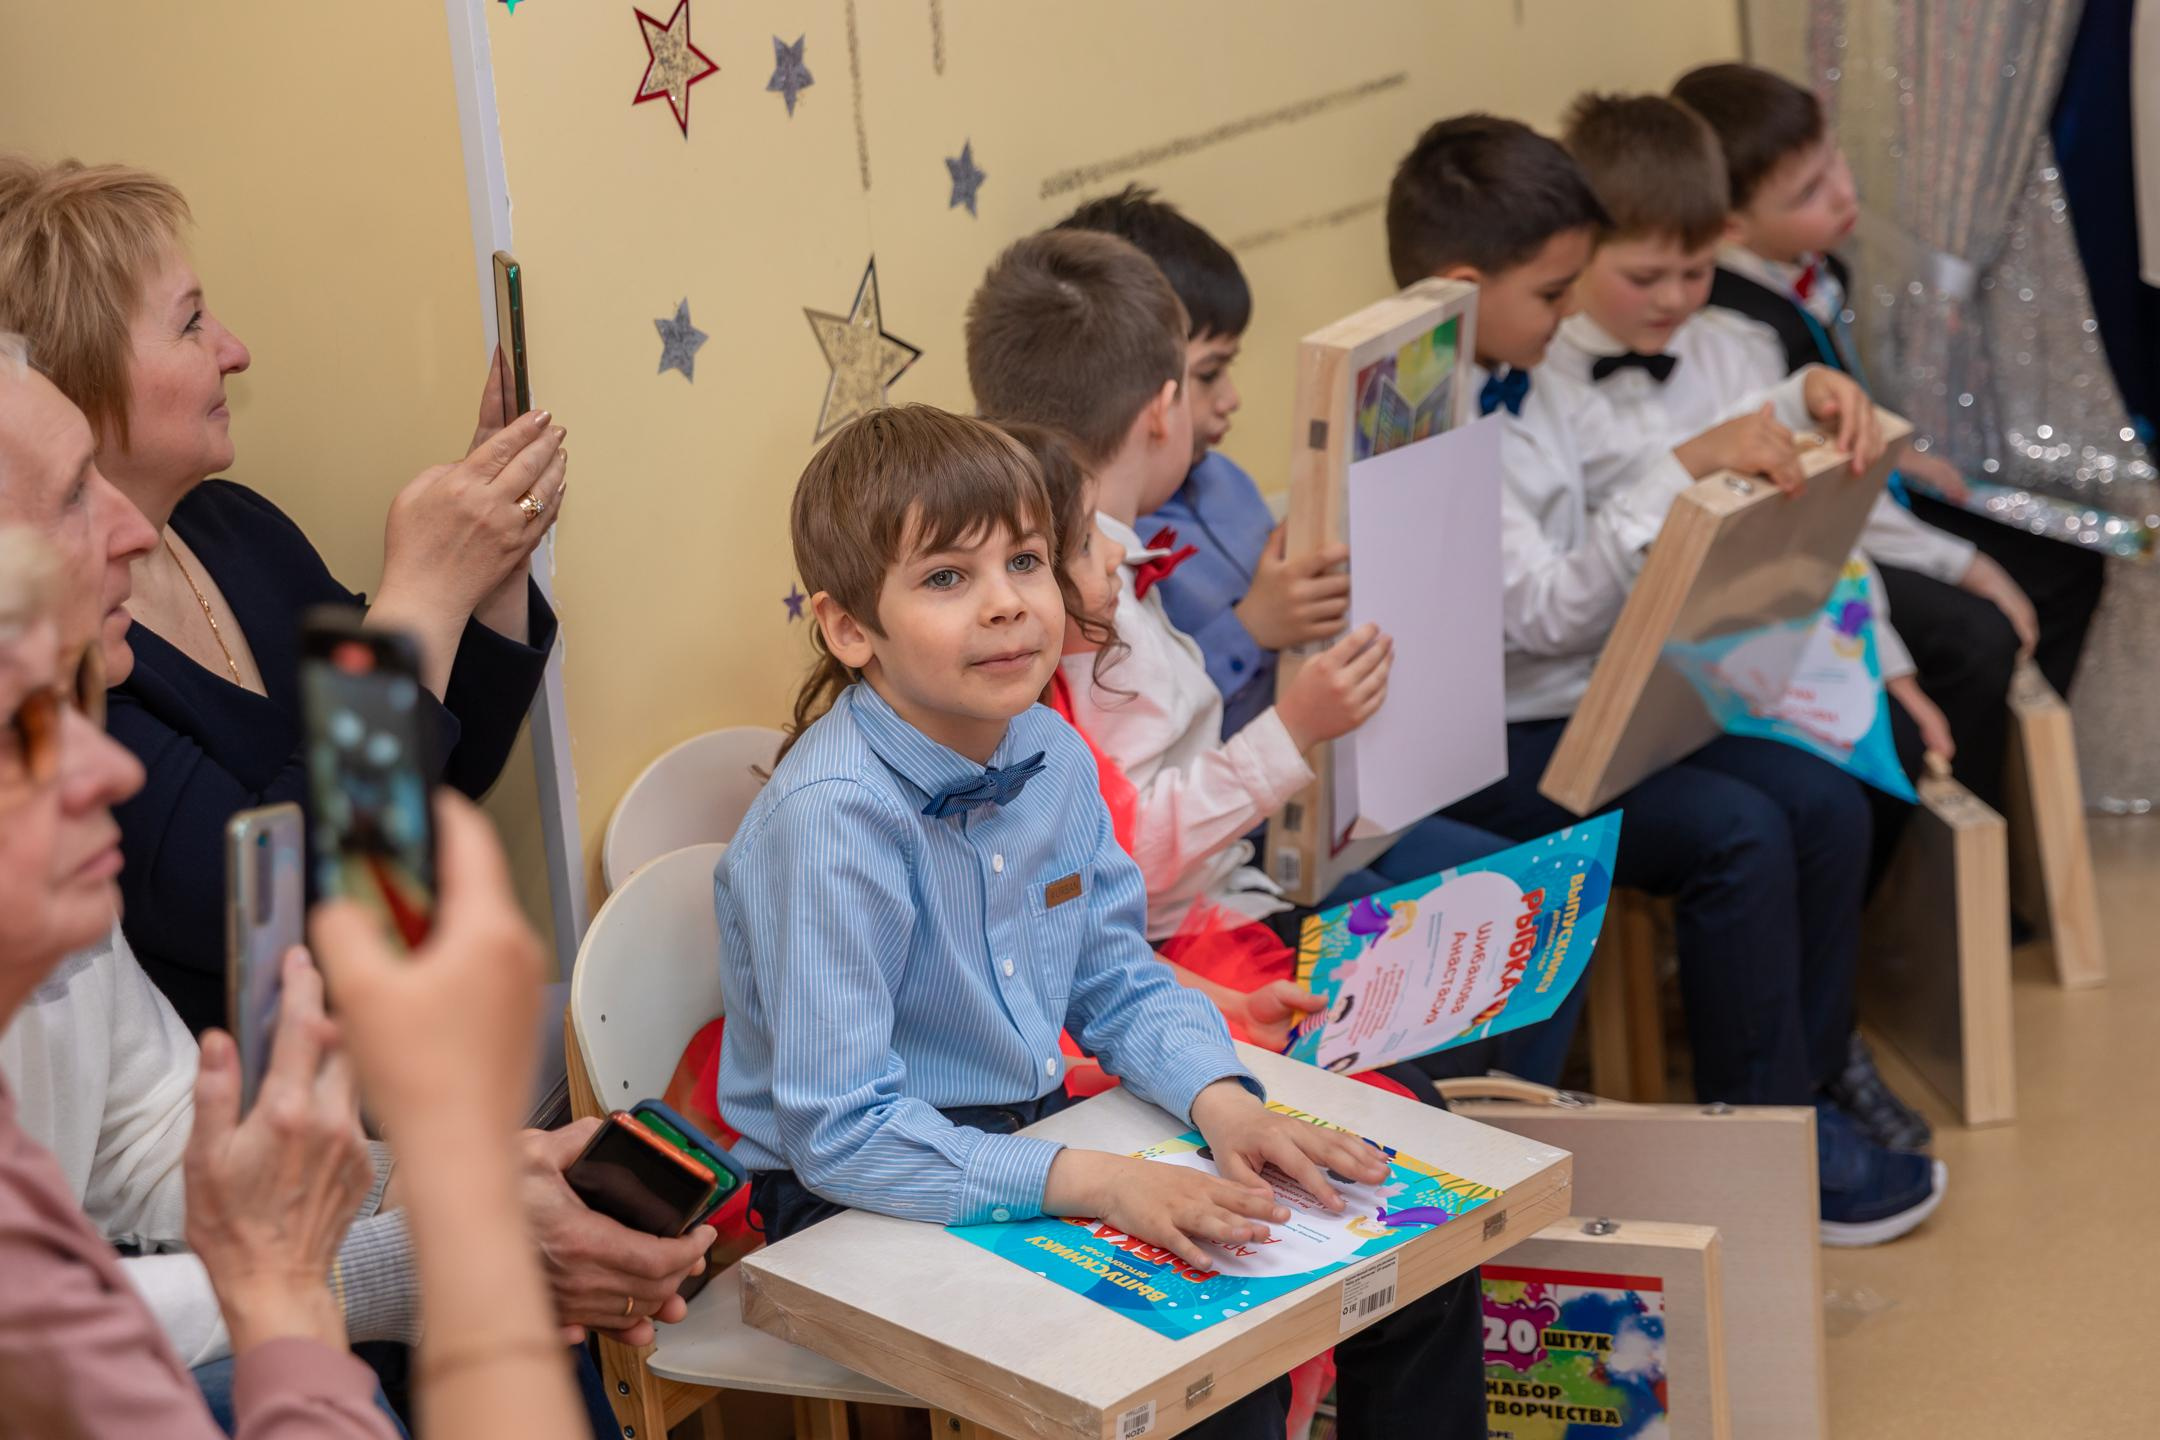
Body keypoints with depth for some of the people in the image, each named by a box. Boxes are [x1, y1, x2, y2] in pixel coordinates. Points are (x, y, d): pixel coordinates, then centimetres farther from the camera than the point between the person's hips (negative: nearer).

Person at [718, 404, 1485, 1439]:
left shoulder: (1054, 756, -2)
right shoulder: (830, 818, -25)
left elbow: (1118, 983, 12)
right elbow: (839, 1133, -27)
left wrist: (1221, 1101, -8)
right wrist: (1090, 1181, -32)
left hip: (1037, 1143, 7)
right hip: (861, 1205, -7)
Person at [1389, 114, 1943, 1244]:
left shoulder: (1533, 385, 8)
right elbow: (1543, 613, -24)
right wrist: (1681, 482, -25)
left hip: (1588, 709, 9)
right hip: (1485, 757, -9)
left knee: (1825, 805, -3)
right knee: (1738, 835, -23)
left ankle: (1808, 1086, 8)